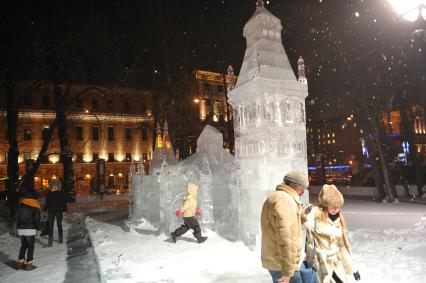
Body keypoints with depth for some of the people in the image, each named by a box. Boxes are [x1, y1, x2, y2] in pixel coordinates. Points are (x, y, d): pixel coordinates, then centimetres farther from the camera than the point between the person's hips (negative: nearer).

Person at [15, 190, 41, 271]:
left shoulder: (20, 204, 6)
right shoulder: (35, 206, -9)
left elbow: (16, 216, 9)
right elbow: (37, 218, -11)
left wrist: (19, 225, 19)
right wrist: (38, 228, -2)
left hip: (20, 229, 5)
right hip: (30, 229, -5)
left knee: (23, 245, 20)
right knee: (30, 246, 4)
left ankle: (20, 262, 21)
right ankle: (29, 264, 5)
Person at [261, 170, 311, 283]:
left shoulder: (277, 197, 14)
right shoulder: (284, 199, -20)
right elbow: (285, 238, -27)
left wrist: (301, 213, 16)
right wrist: (288, 270, -25)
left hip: (275, 260, 10)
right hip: (281, 263, -10)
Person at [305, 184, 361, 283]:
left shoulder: (338, 220, 9)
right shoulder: (315, 214, -12)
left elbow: (343, 245, 15)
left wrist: (352, 268, 17)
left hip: (336, 261, 6)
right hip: (321, 261, -6)